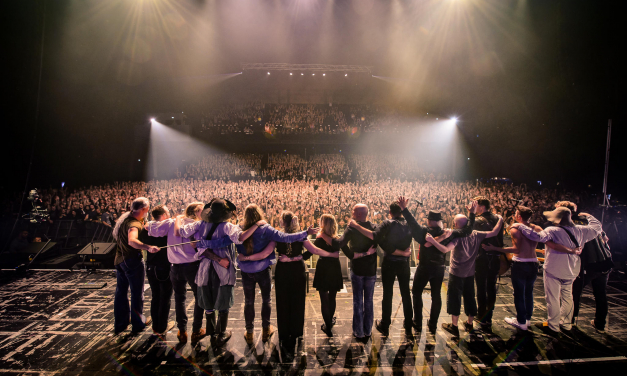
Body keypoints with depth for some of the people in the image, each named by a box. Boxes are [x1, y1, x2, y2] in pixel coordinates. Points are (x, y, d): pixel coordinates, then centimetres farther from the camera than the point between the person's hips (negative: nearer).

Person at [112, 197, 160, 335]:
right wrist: (148, 247, -59)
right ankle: (138, 323, 18)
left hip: (119, 259, 9)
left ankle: (120, 324, 28)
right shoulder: (134, 223, -26)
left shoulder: (125, 217, 3)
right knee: (137, 293, 6)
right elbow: (132, 241, -45)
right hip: (132, 260, -9)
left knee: (121, 292, 17)